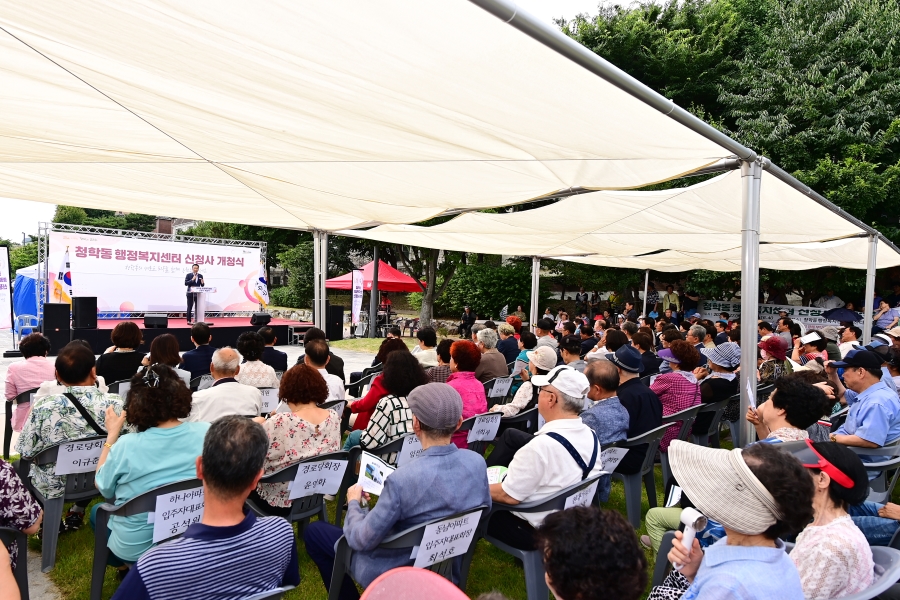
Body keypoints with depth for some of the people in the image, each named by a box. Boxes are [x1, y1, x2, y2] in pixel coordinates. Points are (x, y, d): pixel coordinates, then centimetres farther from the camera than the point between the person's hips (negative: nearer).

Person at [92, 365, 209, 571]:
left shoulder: (126, 446, -22)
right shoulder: (207, 433, -18)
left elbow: (102, 487, -3)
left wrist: (112, 435, 0)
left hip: (134, 550, -3)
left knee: (97, 511, 27)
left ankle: (125, 567, 28)